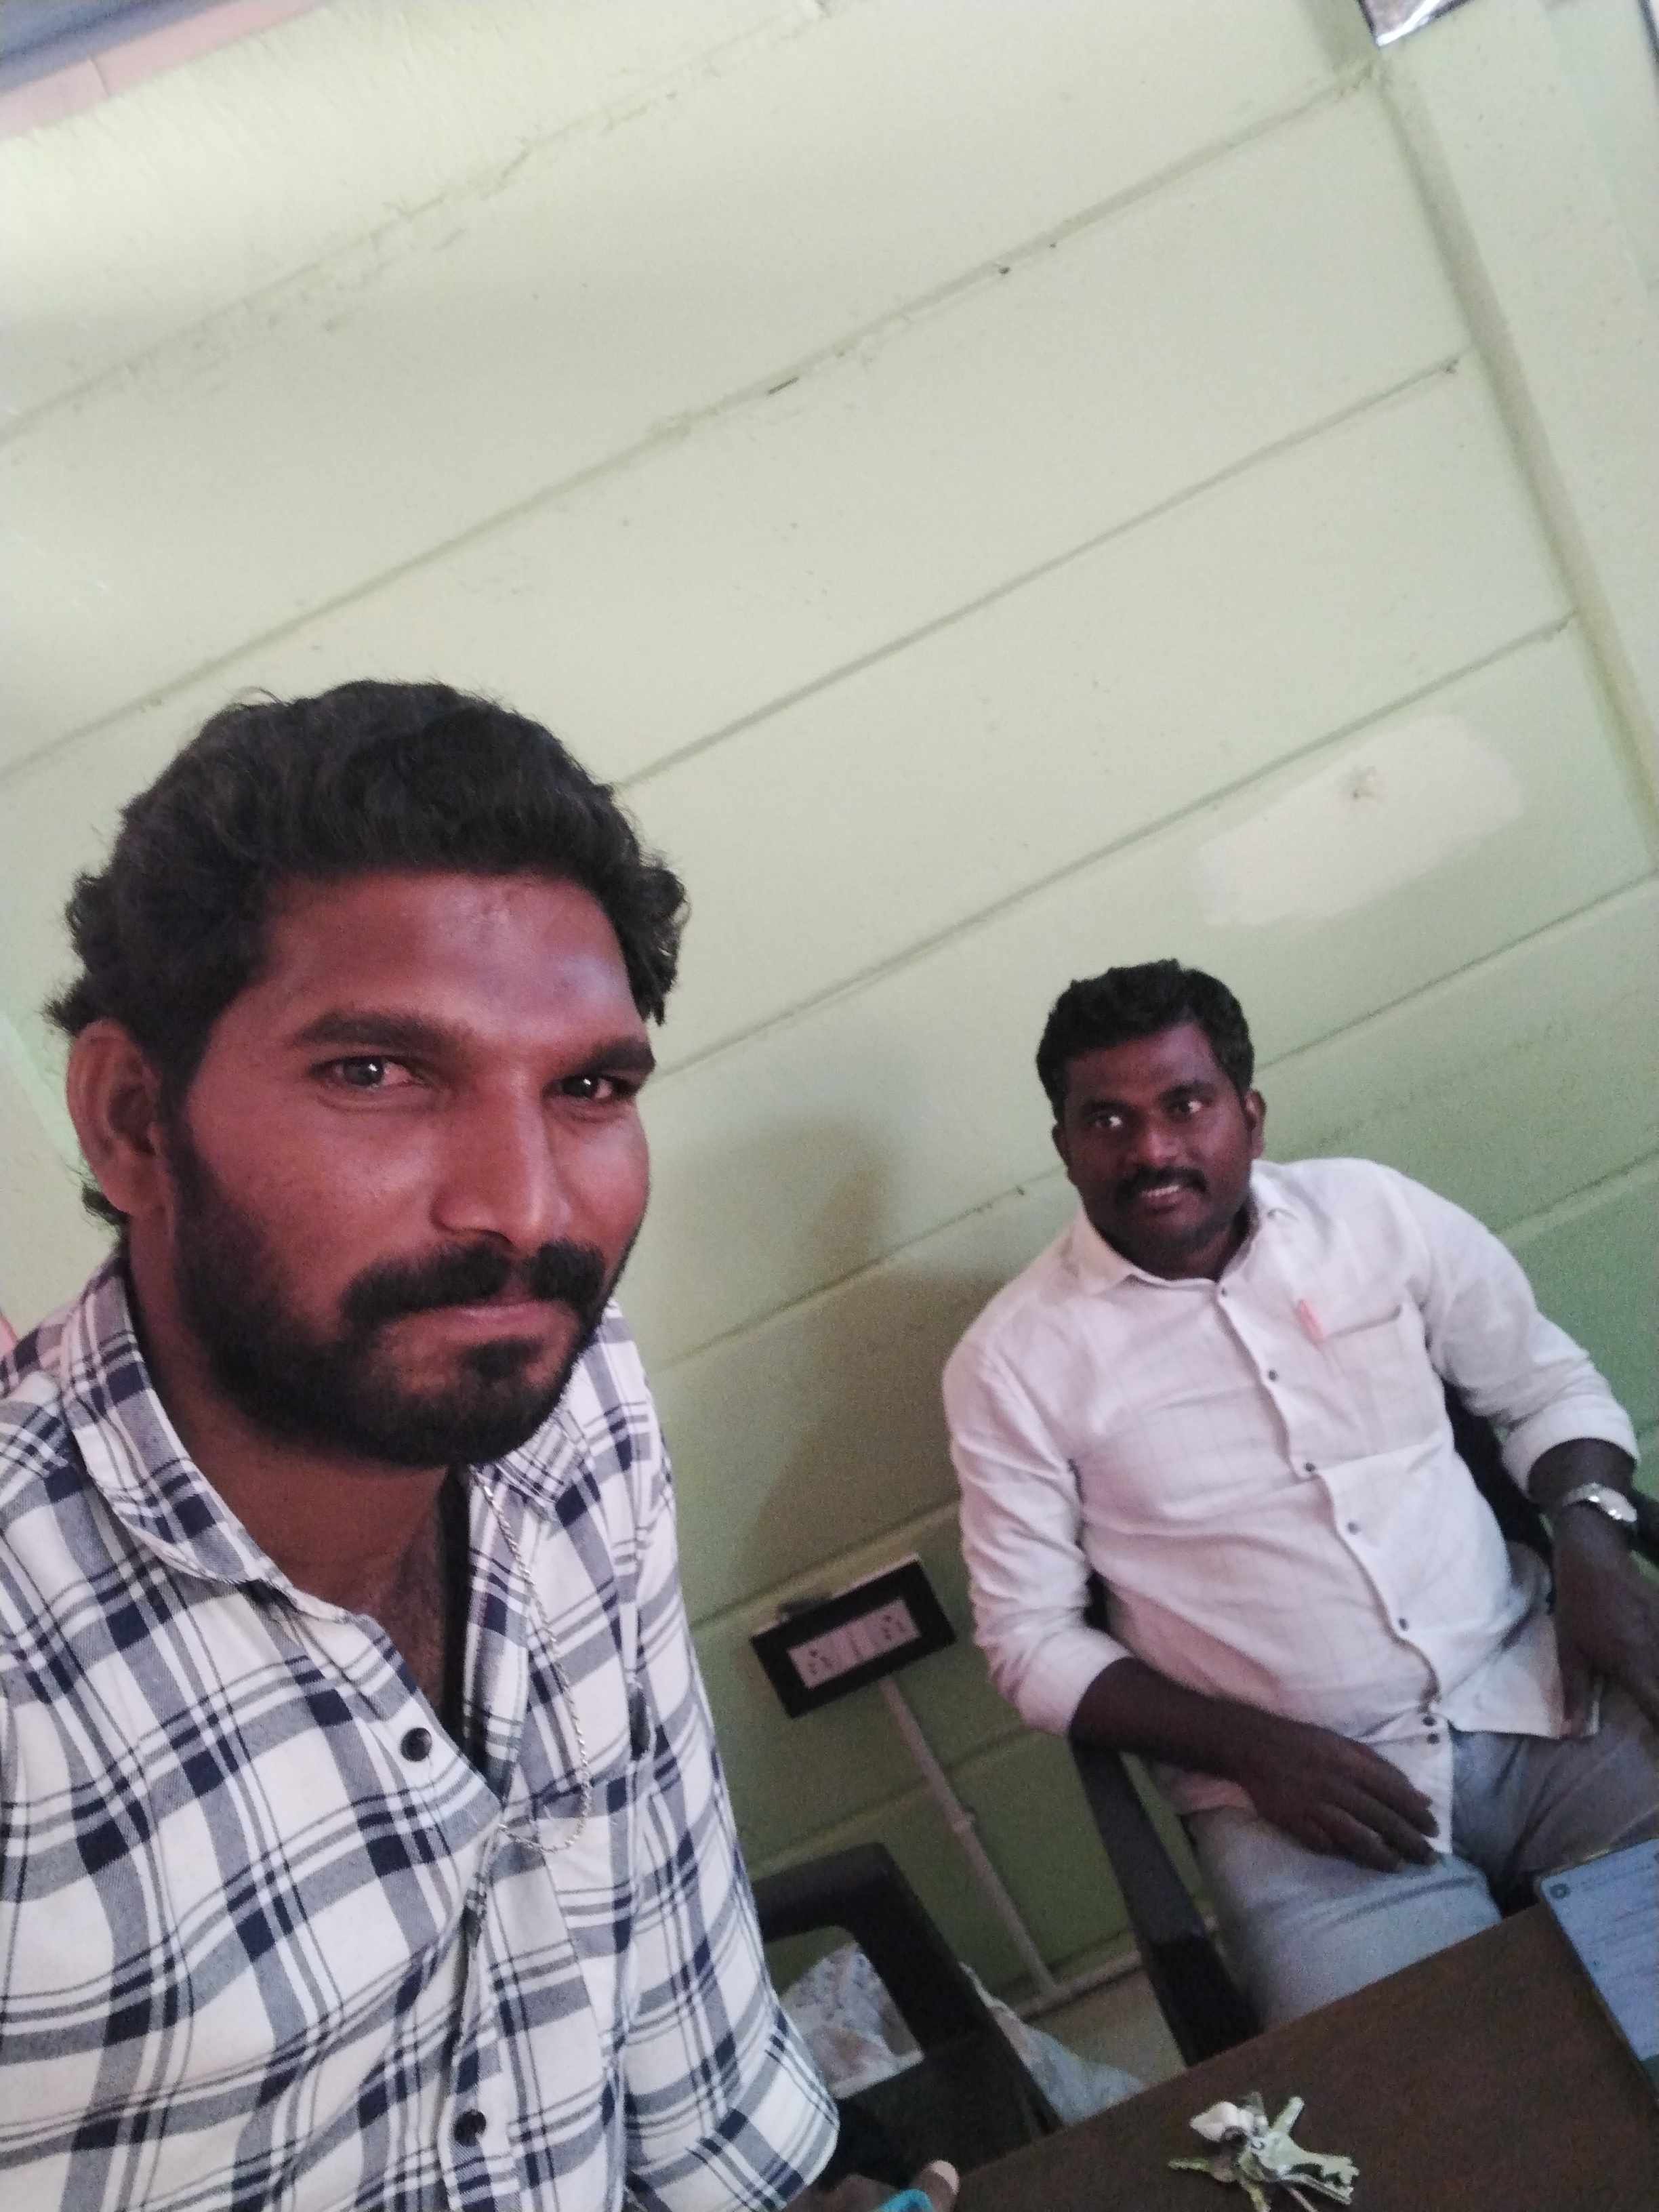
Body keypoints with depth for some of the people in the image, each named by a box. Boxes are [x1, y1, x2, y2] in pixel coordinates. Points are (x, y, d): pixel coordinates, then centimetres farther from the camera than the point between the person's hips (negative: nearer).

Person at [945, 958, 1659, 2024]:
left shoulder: (1378, 1211, 1)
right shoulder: (1015, 1360, -7)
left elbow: (1549, 1384, 13)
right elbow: (1033, 1640, -3)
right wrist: (1257, 1750, -13)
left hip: (1535, 1690, 4)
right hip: (1288, 1782, -3)